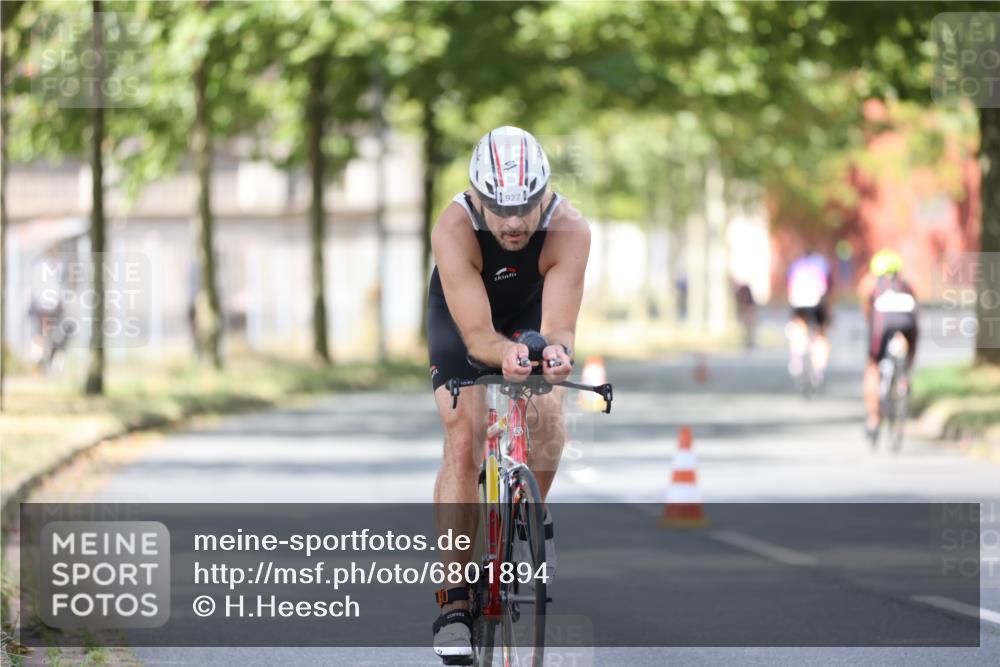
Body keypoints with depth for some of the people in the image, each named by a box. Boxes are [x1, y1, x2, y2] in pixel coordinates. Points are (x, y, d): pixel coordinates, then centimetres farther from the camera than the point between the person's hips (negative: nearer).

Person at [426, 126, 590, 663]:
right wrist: (506, 355, -61)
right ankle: (454, 601, -17)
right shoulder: (454, 230, -38)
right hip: (463, 316, -2)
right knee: (463, 437, -19)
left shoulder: (570, 231, -35)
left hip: (531, 313, 2)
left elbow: (558, 327, -40)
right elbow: (478, 336, -40)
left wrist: (556, 351, -63)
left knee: (547, 416, -22)